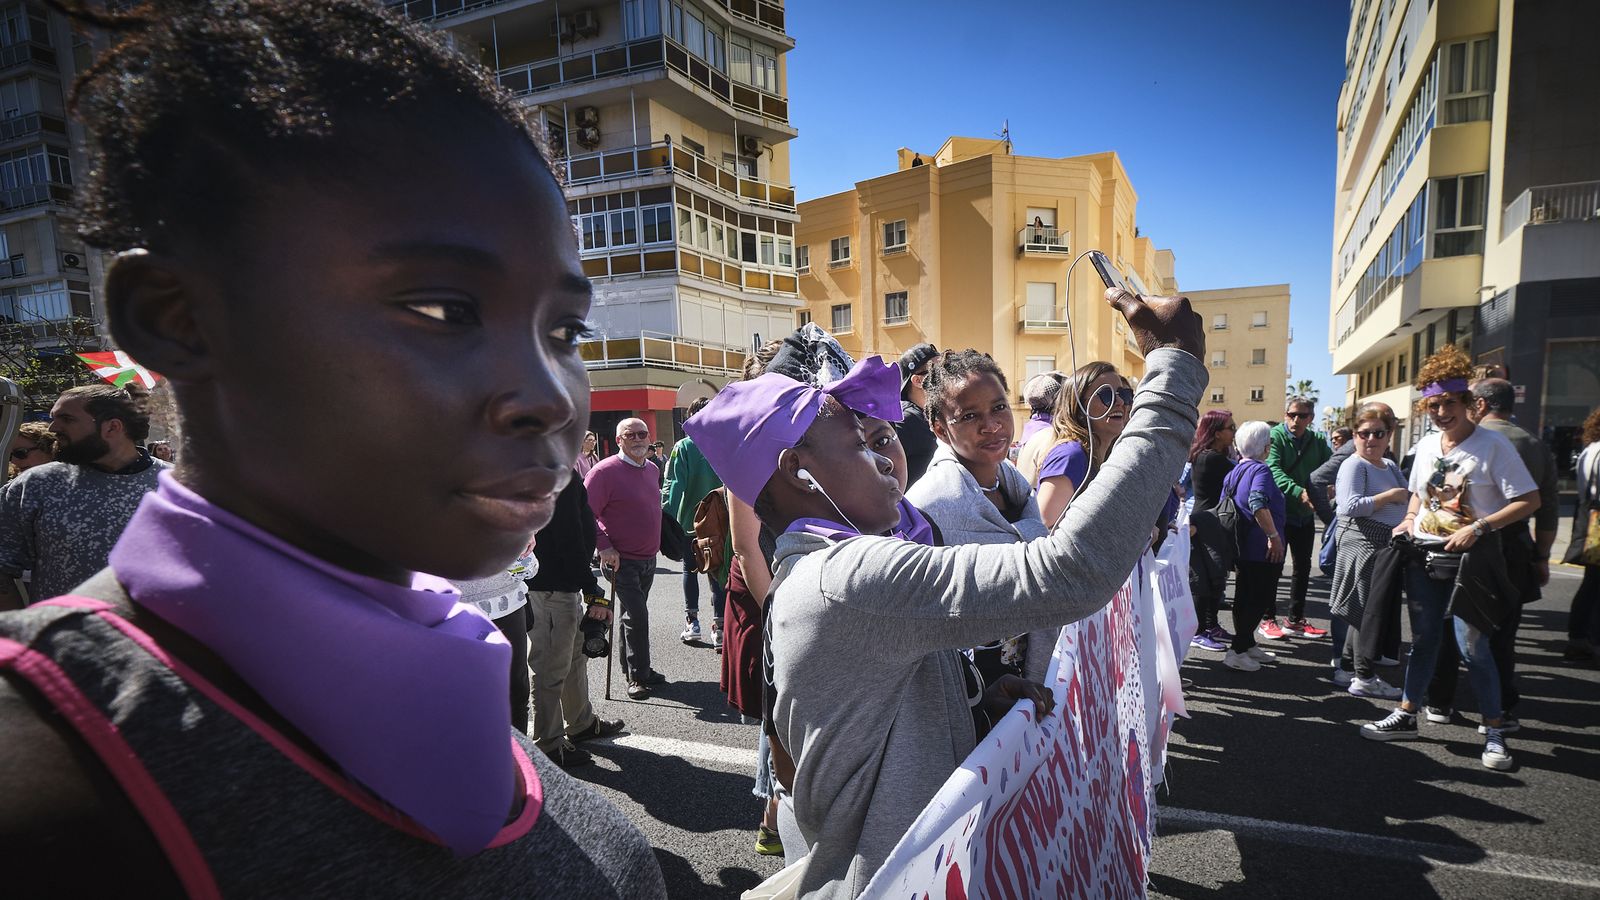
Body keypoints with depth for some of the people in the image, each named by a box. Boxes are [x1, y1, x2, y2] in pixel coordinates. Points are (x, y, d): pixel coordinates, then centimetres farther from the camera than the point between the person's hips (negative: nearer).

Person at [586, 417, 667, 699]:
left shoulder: (652, 469, 9)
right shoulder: (605, 471, -15)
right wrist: (604, 547, -20)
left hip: (648, 557, 7)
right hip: (621, 559, -7)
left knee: (633, 616, 18)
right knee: (636, 617, -7)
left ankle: (634, 669, 30)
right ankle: (638, 676, 7)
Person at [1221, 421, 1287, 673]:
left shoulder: (1235, 470, 11)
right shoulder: (1260, 470, -15)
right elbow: (1258, 503, -31)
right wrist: (1274, 535, -26)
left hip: (1243, 546, 9)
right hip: (1262, 548, -9)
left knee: (1245, 596, 16)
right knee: (1262, 598, -3)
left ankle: (1247, 644, 27)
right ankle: (1237, 651, -4)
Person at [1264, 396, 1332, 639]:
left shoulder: (1317, 440, 5)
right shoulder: (1275, 436, -11)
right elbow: (1273, 470, -24)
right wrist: (1299, 492, -36)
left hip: (1306, 514, 6)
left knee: (1303, 567, 13)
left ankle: (1295, 620, 26)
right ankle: (1268, 619, 12)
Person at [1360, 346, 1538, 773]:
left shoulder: (1493, 445, -9)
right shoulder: (1426, 445, 8)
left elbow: (1529, 500, -11)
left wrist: (1478, 527, -20)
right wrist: (1409, 520, 4)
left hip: (1471, 560, -5)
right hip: (1425, 558, 5)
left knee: (1472, 645, -3)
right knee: (1423, 640, 12)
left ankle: (1493, 730, 14)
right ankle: (1406, 716, 20)